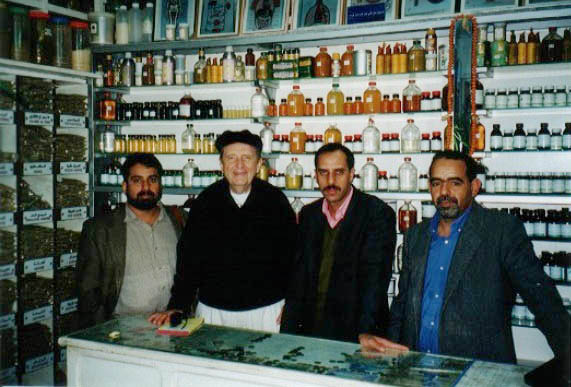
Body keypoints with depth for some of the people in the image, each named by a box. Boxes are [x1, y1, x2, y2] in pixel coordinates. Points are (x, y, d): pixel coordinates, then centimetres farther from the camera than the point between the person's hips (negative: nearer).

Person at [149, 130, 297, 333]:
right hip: (213, 310, 1)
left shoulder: (275, 201, 0)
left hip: (266, 310, 0)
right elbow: (188, 259, 3)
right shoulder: (206, 202, 1)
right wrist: (177, 306, -2)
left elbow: (292, 256, 4)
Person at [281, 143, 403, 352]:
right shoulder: (308, 215, 8)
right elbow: (299, 278, 8)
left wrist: (366, 331, -28)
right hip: (312, 331, 4)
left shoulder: (378, 213, -9)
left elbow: (375, 276, -18)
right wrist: (288, 332, 2)